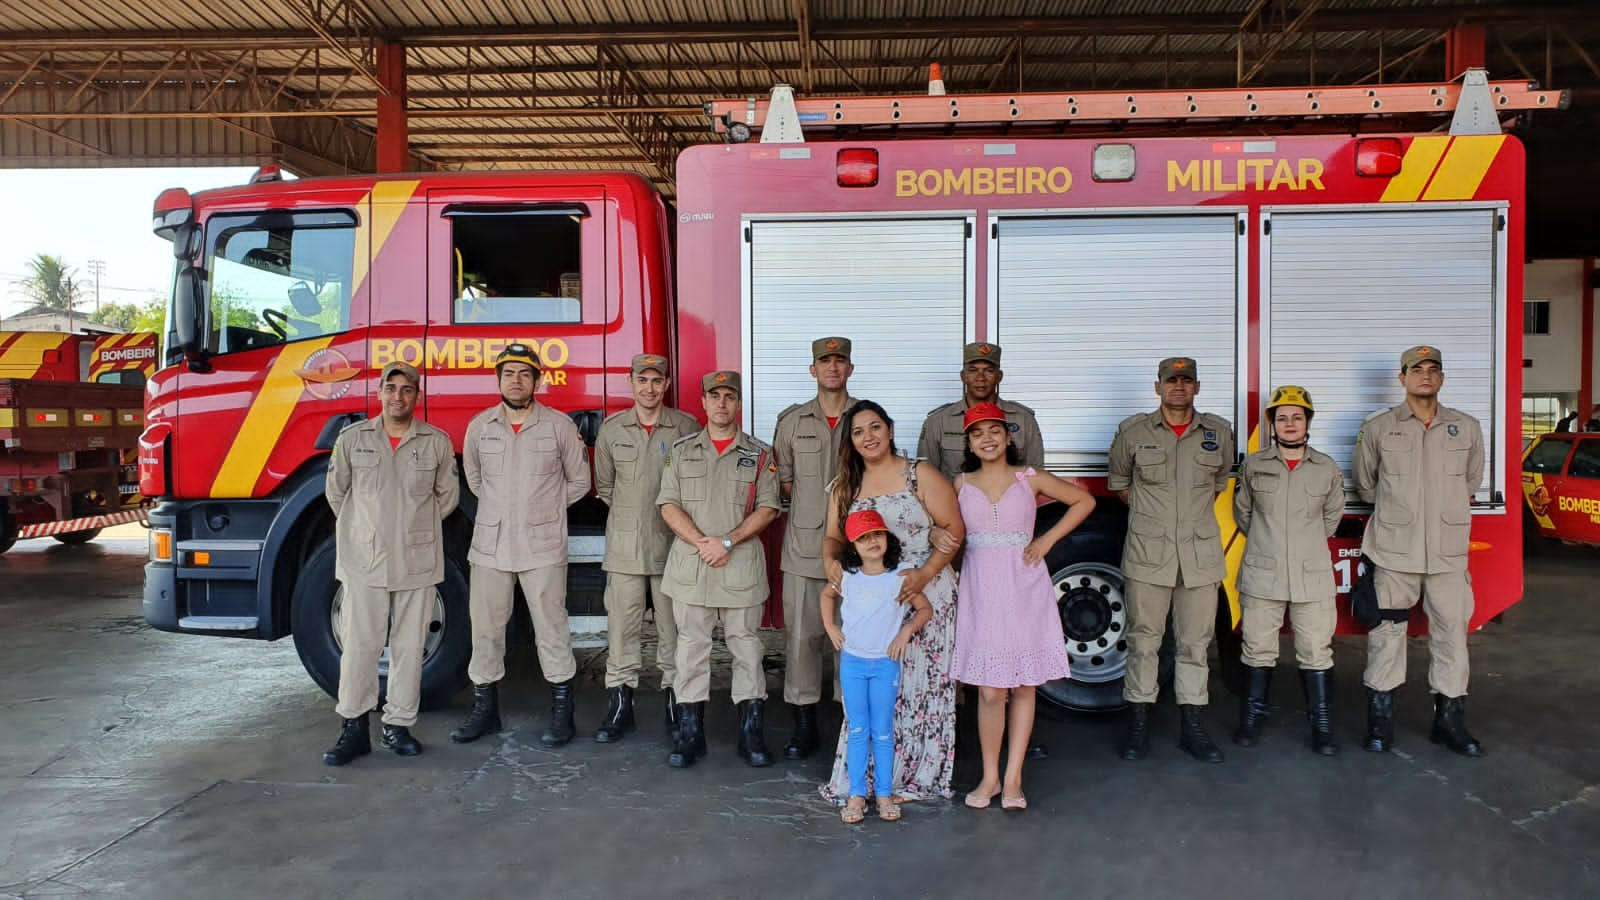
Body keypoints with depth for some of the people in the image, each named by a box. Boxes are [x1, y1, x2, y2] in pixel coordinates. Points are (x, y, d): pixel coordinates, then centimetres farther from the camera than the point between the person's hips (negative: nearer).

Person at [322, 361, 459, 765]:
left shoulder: (437, 442, 3)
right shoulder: (352, 439, 3)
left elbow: (447, 496, 12)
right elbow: (336, 492, 13)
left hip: (418, 561, 1)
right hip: (364, 560, 0)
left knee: (410, 647, 6)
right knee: (359, 645, 0)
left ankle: (398, 726, 16)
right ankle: (354, 729, 10)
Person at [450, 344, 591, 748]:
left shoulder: (559, 426, -2)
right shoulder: (479, 426, 5)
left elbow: (578, 482, 7)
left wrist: (545, 510, 9)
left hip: (543, 546, -3)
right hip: (490, 544, 3)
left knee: (551, 627, 1)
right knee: (485, 627, 8)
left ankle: (561, 711, 11)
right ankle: (485, 709, 22)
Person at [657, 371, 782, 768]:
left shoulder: (759, 454, 6)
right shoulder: (682, 451, 10)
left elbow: (767, 508, -1)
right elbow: (668, 506, 3)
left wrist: (727, 542, -13)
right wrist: (702, 543, -11)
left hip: (741, 566, -1)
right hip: (690, 566, 1)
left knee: (746, 647, 4)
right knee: (691, 648, 5)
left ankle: (752, 734, 11)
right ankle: (689, 732, 13)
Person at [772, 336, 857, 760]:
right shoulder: (792, 420, 9)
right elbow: (782, 479, 13)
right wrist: (814, 502, -2)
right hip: (805, 546, 1)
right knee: (801, 635, 1)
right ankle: (804, 727, 11)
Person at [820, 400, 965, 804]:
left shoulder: (921, 475, -2)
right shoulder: (844, 487, 13)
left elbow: (954, 530, -5)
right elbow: (833, 536, 13)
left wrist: (924, 574, -17)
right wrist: (831, 563, -10)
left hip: (924, 591, -3)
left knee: (920, 682, 0)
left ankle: (913, 777, 12)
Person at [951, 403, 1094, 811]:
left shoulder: (1030, 479, 3)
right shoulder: (961, 484, 6)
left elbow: (1084, 501, 9)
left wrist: (1048, 539, 2)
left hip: (1024, 589, 0)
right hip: (981, 590, 0)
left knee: (1024, 686, 5)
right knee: (990, 691, -2)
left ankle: (1013, 778, 14)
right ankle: (990, 777, 13)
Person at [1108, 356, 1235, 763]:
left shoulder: (1219, 433, 6)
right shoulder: (1133, 432, 1)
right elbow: (1118, 480, 15)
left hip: (1201, 553, 2)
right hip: (1147, 553, -2)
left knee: (1195, 642, 7)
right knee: (1144, 639, 3)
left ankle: (1193, 727, 17)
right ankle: (1139, 725, 13)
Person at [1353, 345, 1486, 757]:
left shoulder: (1467, 428, 5)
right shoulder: (1378, 427, 0)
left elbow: (1471, 481, 19)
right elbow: (1364, 483, 12)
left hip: (1449, 552, 2)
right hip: (1394, 551, -2)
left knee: (1452, 631, 6)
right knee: (1386, 631, 3)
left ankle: (1450, 719, 18)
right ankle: (1381, 718, 13)